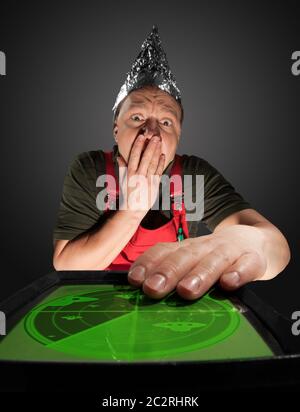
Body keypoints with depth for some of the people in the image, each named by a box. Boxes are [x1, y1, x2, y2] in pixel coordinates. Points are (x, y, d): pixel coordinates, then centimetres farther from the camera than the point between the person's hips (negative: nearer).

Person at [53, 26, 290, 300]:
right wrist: (133, 208, -24)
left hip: (178, 301, 1)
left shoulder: (197, 174, -9)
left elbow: (272, 237, -22)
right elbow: (65, 268, -14)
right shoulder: (88, 170, -10)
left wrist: (247, 241, -46)